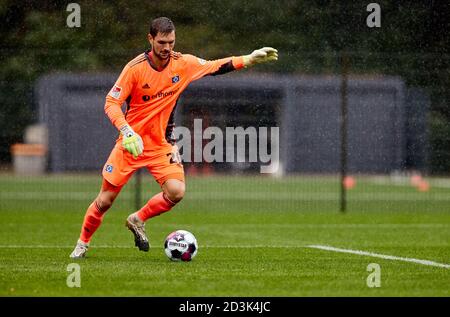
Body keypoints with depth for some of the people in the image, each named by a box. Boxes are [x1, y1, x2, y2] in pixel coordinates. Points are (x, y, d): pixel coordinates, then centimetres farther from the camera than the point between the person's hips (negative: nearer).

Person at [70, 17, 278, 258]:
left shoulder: (183, 64, -5)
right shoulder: (136, 68, -15)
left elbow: (214, 66, 10)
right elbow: (111, 102, -14)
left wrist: (250, 59, 2)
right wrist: (127, 131, -28)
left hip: (162, 145, 3)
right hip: (132, 141, -3)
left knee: (176, 192, -19)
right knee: (105, 200, -2)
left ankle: (138, 220, 6)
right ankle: (82, 243, 21)